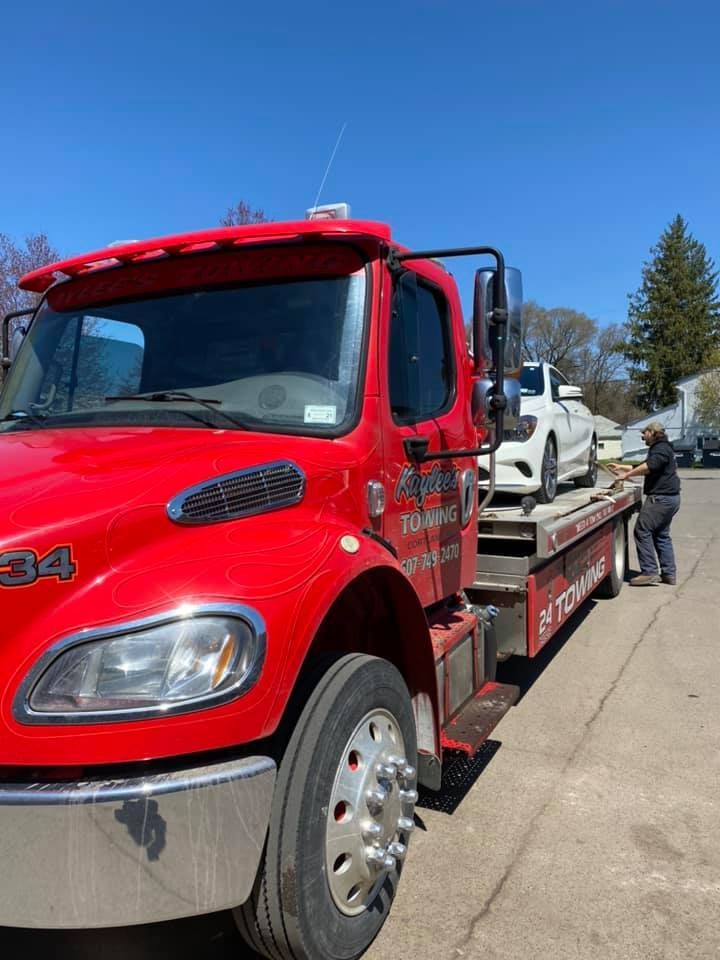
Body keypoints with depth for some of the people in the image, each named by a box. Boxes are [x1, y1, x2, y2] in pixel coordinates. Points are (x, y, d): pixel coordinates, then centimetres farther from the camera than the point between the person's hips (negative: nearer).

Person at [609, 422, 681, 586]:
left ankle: (649, 572, -13)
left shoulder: (661, 449, -12)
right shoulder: (662, 449, 23)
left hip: (661, 497, -11)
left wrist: (627, 474, -25)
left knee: (642, 531, -11)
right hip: (670, 498, 11)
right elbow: (645, 468, 31)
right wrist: (621, 467, 30)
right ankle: (669, 574, 16)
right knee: (661, 535, 14)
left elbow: (649, 466, -31)